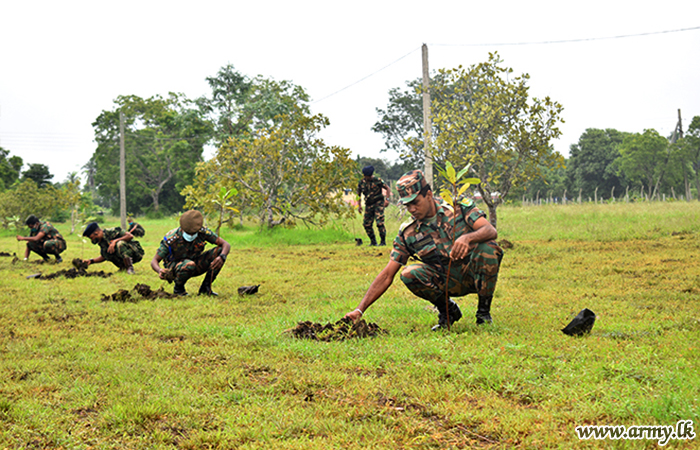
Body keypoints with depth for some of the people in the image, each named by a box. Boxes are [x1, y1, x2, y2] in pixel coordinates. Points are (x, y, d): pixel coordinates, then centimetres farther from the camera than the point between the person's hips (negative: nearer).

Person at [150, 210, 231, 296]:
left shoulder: (203, 232, -20)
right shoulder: (171, 239, -28)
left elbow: (226, 245, -16)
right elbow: (154, 261, -23)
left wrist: (221, 257, -39)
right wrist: (160, 271, -46)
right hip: (175, 266, -4)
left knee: (219, 251, -18)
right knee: (189, 265, -40)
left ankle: (205, 288, -9)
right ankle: (178, 289, -9)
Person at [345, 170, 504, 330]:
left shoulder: (460, 208, -8)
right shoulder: (408, 233, -3)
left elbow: (491, 231, -24)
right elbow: (387, 275, -5)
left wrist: (467, 238, -47)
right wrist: (360, 310, -15)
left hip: (475, 275, -1)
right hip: (448, 283, 2)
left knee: (488, 247, -32)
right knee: (409, 274, -25)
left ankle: (484, 311, -10)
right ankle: (448, 310, 1)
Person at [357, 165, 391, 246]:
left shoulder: (378, 180, -6)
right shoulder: (361, 183, 5)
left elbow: (387, 189, 0)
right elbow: (358, 195, 17)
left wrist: (387, 199, -12)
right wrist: (359, 205, 7)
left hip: (378, 203, -5)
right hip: (369, 205, 5)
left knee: (380, 222, -16)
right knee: (366, 224, 1)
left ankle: (383, 241, -8)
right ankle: (373, 241, 14)